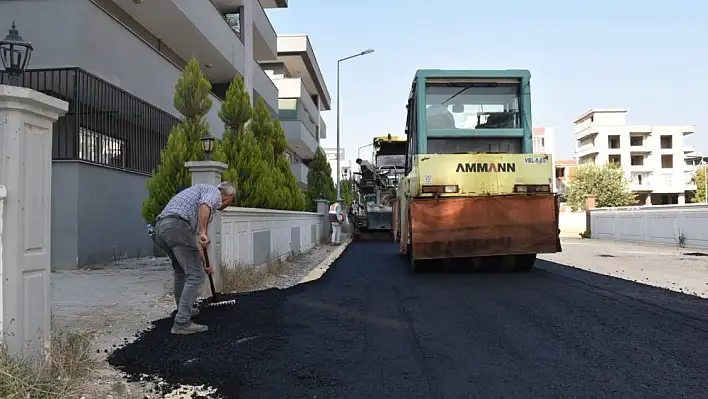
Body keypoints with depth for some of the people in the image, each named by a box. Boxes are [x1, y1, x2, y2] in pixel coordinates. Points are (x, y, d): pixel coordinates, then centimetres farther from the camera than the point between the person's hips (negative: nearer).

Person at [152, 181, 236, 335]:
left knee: (181, 270, 28)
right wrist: (204, 232, -25)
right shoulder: (214, 192, 9)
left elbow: (193, 238, 39)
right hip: (177, 227, -10)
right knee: (195, 275, -5)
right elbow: (204, 205, -18)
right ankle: (182, 323, -7)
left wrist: (205, 262, 43)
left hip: (160, 228, 10)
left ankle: (183, 309, 41)